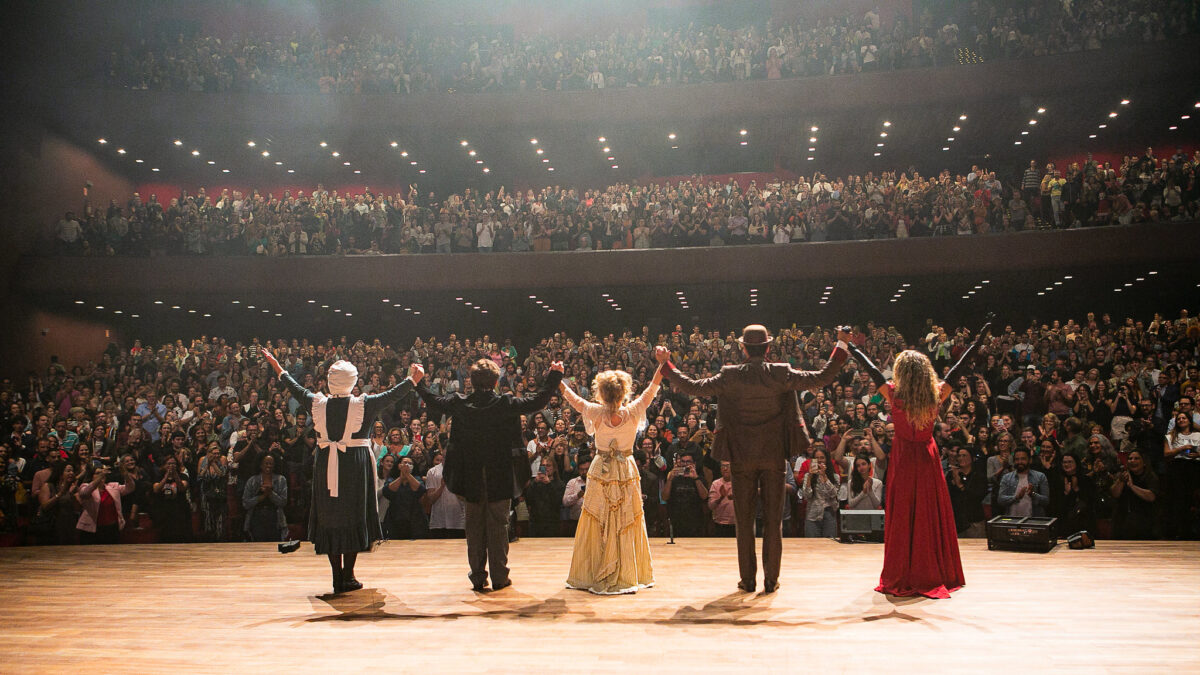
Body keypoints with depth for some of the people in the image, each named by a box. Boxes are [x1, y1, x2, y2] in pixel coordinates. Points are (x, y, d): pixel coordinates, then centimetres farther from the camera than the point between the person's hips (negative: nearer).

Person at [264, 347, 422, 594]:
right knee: (353, 517, 6)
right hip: (355, 467, -2)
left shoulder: (317, 404, -2)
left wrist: (278, 368, 31)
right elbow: (392, 395, -1)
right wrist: (413, 378, 14)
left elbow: (296, 389, 14)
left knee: (329, 517, 10)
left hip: (326, 467, 3)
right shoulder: (363, 405, -10)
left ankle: (337, 577, 14)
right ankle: (348, 577, 8)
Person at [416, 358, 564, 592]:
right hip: (499, 478, -2)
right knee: (498, 527, 7)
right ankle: (499, 577, 11)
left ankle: (478, 577, 15)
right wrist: (554, 375, 3)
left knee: (474, 528, 11)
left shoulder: (460, 403, -4)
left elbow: (434, 402, 12)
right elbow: (538, 402, -7)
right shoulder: (506, 404, -11)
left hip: (470, 478, 2)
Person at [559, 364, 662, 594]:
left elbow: (574, 399, 3)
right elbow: (652, 388, -1)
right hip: (627, 473, 0)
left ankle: (594, 576, 13)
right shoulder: (632, 413, -9)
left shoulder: (597, 413, -10)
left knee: (597, 525, 7)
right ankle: (628, 574, 14)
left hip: (601, 473, 0)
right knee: (628, 525, 8)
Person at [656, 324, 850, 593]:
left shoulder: (730, 376, -8)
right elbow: (822, 378, -4)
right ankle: (771, 579, 12)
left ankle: (748, 579, 13)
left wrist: (666, 364, 4)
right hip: (774, 455, 0)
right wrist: (841, 346, 6)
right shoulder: (781, 374, -7)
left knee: (744, 520, 8)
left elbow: (693, 387, -6)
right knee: (773, 519, 8)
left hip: (742, 457, 0)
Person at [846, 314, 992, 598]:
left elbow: (870, 367, -3)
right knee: (931, 515, 9)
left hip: (902, 457, -2)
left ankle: (902, 576, 10)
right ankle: (935, 573, 17)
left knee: (902, 516, 5)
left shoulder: (894, 394, -13)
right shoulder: (937, 394, -9)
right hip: (928, 456, 2)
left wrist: (849, 346, 8)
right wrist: (981, 338, 6)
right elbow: (960, 366, -2)